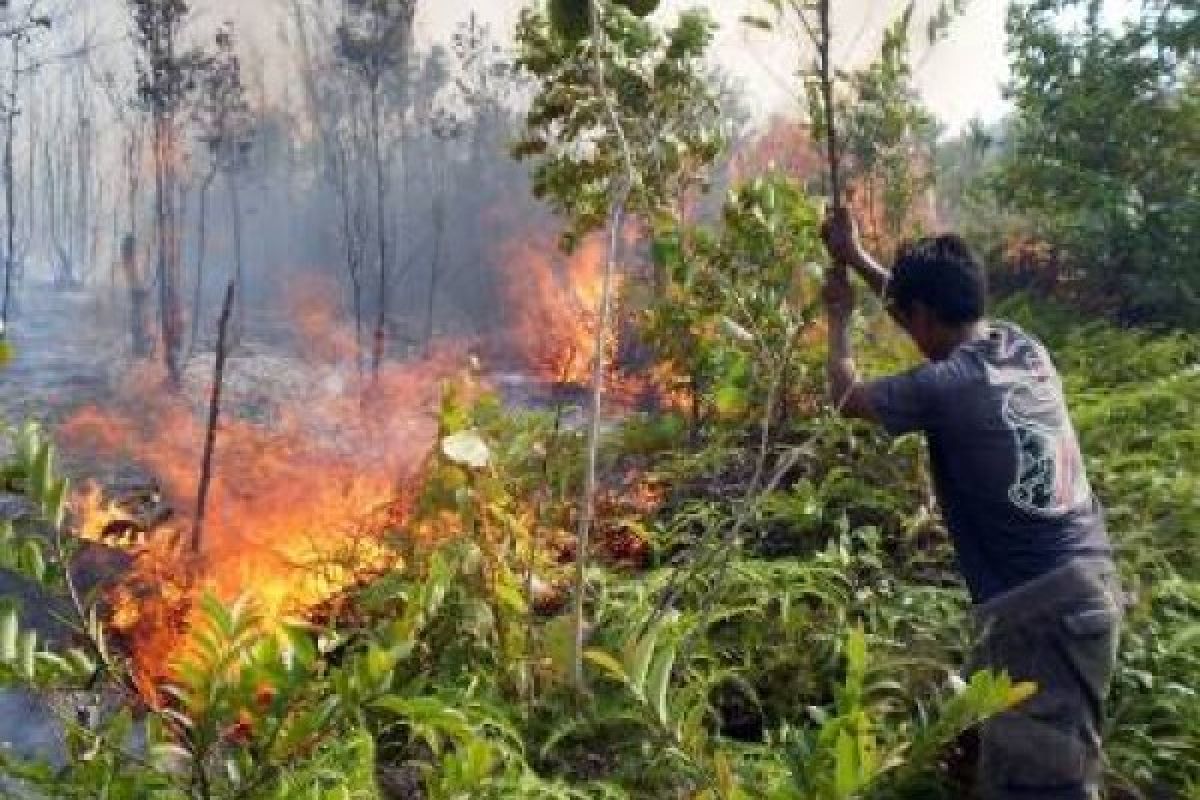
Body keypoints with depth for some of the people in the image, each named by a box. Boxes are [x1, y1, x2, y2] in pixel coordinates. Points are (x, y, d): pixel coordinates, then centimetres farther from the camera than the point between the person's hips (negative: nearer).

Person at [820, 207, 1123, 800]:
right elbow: (946, 305, 26)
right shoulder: (1024, 347, 8)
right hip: (1090, 578, 9)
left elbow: (846, 396, 6)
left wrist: (839, 317, 21)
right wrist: (857, 257, 32)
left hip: (1033, 603, -9)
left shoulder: (943, 386, -13)